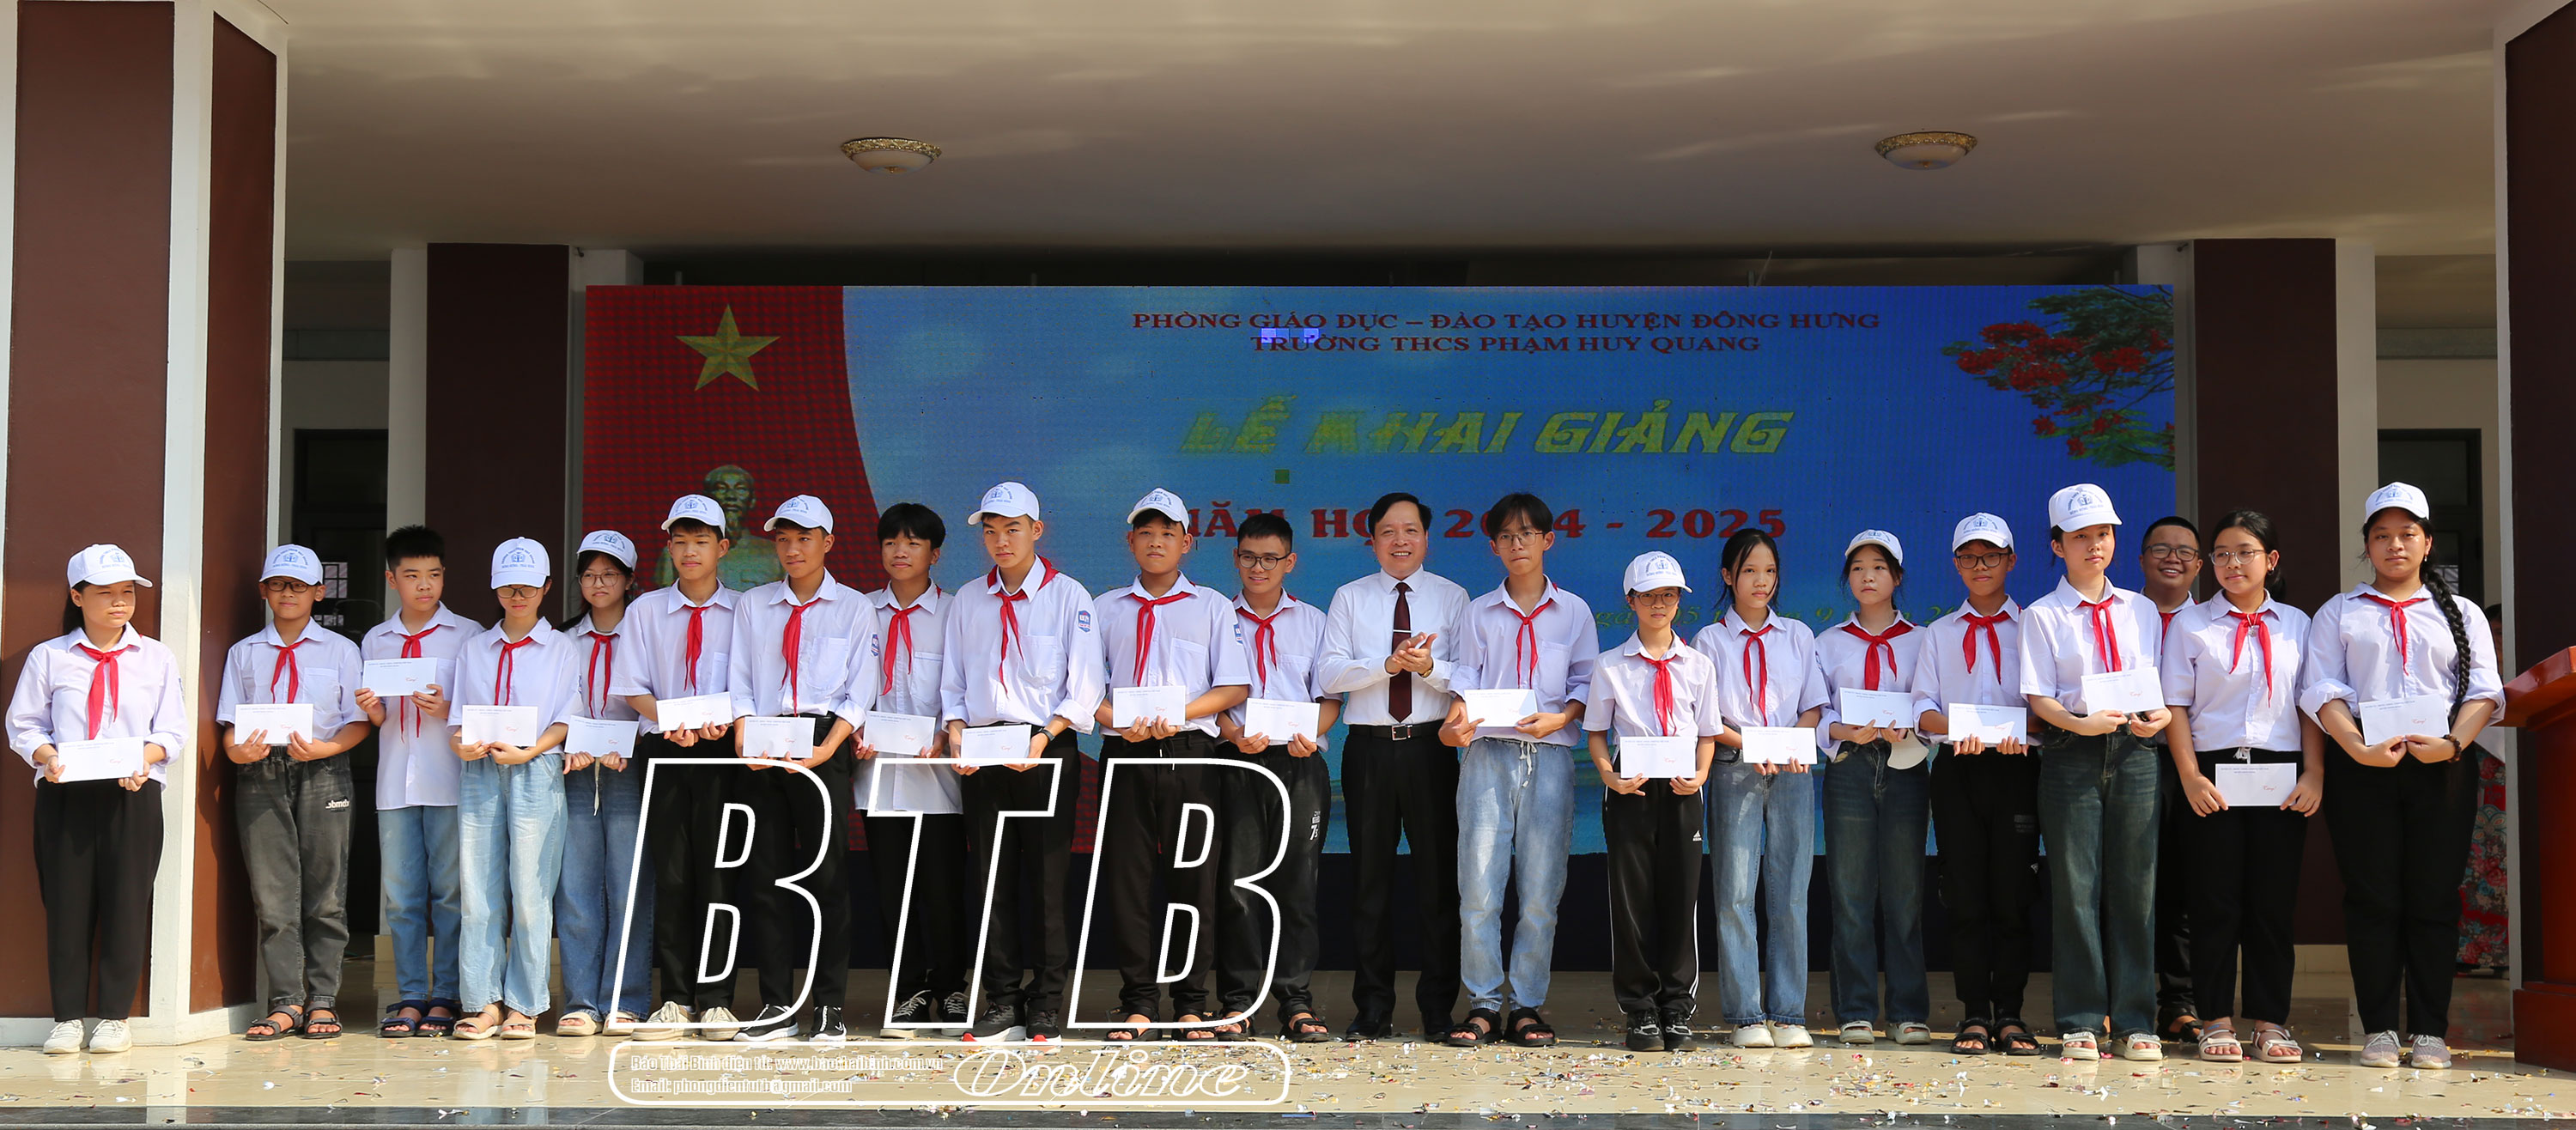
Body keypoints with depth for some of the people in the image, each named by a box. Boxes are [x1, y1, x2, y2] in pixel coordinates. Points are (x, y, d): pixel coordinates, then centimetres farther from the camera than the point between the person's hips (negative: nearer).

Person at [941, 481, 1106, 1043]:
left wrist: (1047, 734, -18)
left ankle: (1047, 1008, 3)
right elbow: (953, 681, 15)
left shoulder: (1068, 596, 1)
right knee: (992, 879, 3)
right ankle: (1001, 1003, 10)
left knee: (1049, 878, -4)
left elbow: (1086, 684, -4)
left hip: (1048, 749, -3)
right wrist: (956, 729, -4)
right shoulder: (968, 600, 14)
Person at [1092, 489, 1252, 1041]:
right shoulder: (1106, 608, 16)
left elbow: (1234, 687, 3)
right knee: (1127, 876, -2)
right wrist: (1118, 721, -10)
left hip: (1190, 753, -1)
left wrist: (1176, 715, -11)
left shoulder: (1212, 606, 12)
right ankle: (1138, 1003, 4)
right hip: (1124, 753, 1)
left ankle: (1191, 1004, 4)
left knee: (1193, 875, -2)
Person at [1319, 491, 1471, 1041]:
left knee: (1439, 876, 1)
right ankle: (1372, 1009, 13)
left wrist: (1430, 667, -22)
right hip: (1370, 747, 1)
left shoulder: (1451, 597, 6)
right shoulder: (1350, 598, 8)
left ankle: (1440, 1010, 9)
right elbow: (1329, 674, -3)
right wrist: (1389, 664, -17)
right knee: (1371, 877, 6)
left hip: (1430, 746, -1)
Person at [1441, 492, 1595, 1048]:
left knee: (1540, 889, -2)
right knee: (1479, 886, -7)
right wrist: (1456, 721, -14)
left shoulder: (1573, 611, 11)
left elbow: (1587, 683, 9)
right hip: (1488, 753, 0)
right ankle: (1482, 1007, 0)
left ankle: (1527, 1007, 5)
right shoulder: (1479, 612, 13)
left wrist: (1561, 718, -10)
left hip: (1549, 756, 0)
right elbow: (1467, 679, 6)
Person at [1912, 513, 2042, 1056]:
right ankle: (1974, 1015, 2)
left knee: (2012, 894, -3)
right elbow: (1924, 708, 7)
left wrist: (2024, 732, -18)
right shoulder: (1940, 633, 16)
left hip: (2017, 767, -1)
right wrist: (1955, 729, -15)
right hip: (1957, 768, 1)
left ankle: (2010, 1015, 3)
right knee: (1965, 895, -2)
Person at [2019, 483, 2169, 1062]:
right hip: (2071, 754, -3)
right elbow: (2038, 697, -2)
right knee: (2075, 886, -3)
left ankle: (2135, 1022, 7)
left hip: (2135, 753, 3)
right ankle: (2081, 1022, 4)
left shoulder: (2140, 611, 15)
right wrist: (2083, 723, -19)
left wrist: (2162, 713, -7)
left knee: (2134, 885, 2)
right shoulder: (2043, 616, 5)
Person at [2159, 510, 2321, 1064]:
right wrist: (2190, 776, -9)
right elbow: (2175, 705, 1)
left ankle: (2270, 1022, 9)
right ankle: (2217, 1021, 6)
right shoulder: (2190, 624, 5)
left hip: (2281, 775, 2)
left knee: (2274, 898, 3)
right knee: (2216, 898, 0)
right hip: (2215, 773, -1)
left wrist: (2314, 773, -2)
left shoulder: (2295, 624, 11)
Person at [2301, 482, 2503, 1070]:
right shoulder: (2339, 613, 14)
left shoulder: (2461, 614, 16)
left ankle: (2430, 1031, 5)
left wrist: (2453, 742, -13)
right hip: (2362, 766, 0)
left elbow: (2484, 691, 5)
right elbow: (2324, 690, 2)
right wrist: (2359, 748, -14)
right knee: (2372, 897, -2)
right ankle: (2378, 1028, 3)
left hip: (2443, 765, 0)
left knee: (2434, 899, -1)